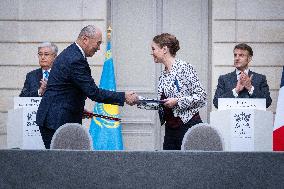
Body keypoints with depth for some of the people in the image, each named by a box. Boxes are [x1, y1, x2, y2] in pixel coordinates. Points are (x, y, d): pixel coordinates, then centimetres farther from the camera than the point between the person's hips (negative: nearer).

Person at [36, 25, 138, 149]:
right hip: (57, 121, -10)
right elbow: (93, 92, -20)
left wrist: (79, 109, 17)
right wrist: (123, 97, -15)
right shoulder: (76, 60, -18)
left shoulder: (69, 54, 15)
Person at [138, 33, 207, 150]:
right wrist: (139, 100, 9)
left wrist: (177, 101, -18)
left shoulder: (184, 68, -9)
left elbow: (201, 97, -13)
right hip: (170, 129, 8)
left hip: (188, 126, -8)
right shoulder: (163, 75, 13)